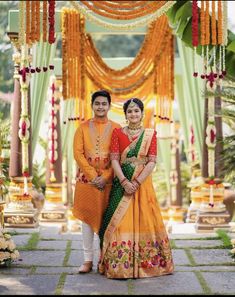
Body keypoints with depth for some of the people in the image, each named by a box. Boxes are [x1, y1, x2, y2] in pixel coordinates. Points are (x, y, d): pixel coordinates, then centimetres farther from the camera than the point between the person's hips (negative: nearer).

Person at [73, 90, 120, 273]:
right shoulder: (83, 128, 7)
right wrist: (93, 176, -10)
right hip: (87, 179, 1)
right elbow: (78, 153, 0)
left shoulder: (116, 128, 4)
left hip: (109, 180, -1)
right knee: (87, 217, 1)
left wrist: (105, 177, -11)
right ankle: (88, 260, 6)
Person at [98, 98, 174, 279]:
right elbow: (114, 160, -3)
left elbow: (152, 162, -3)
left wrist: (137, 182, -14)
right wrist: (125, 182, -16)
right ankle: (119, 266, 0)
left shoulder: (150, 134, 4)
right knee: (120, 221, -3)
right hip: (122, 183, 0)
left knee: (144, 221, 0)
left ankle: (144, 263, 9)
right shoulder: (118, 133, 5)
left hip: (143, 183, 0)